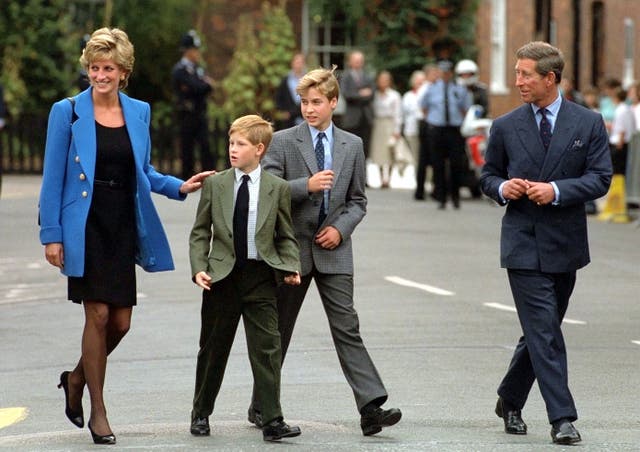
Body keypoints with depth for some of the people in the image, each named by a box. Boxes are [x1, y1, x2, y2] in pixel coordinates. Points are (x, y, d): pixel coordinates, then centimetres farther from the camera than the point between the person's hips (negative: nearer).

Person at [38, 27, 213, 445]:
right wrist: (51, 235, -6)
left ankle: (77, 378, 30)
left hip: (124, 226, 4)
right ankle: (98, 412, 7)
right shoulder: (68, 112, -3)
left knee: (121, 321, 3)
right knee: (98, 315, -5)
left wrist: (179, 187, 1)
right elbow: (53, 177, -2)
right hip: (86, 226, -4)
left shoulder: (139, 112, 8)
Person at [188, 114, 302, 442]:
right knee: (213, 349, 11)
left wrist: (291, 268, -8)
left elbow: (285, 237, 8)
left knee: (267, 349, -7)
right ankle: (201, 413, 27)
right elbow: (200, 232, 6)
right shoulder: (215, 185, 4)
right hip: (222, 276, 1)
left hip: (260, 276, -1)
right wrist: (199, 268, -7)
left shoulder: (277, 188, 3)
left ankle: (272, 421, -7)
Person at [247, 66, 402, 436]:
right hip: (292, 248, -1)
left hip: (333, 250, 1)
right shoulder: (283, 142, -1)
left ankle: (371, 407, -16)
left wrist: (341, 228, -6)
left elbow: (358, 201, 12)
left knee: (347, 328, -7)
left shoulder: (352, 145, 8)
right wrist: (306, 185, -21)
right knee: (278, 331, 8)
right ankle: (262, 406, 21)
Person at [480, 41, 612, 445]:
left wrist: (557, 190, -18)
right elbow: (488, 175, 14)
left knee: (540, 331, 12)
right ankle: (562, 418, -10)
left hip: (565, 244, 2)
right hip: (523, 242, -1)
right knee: (544, 332, -10)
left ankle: (510, 400, 31)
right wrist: (502, 188, -10)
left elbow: (600, 178, -3)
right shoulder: (506, 127, 4)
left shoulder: (589, 123, 1)